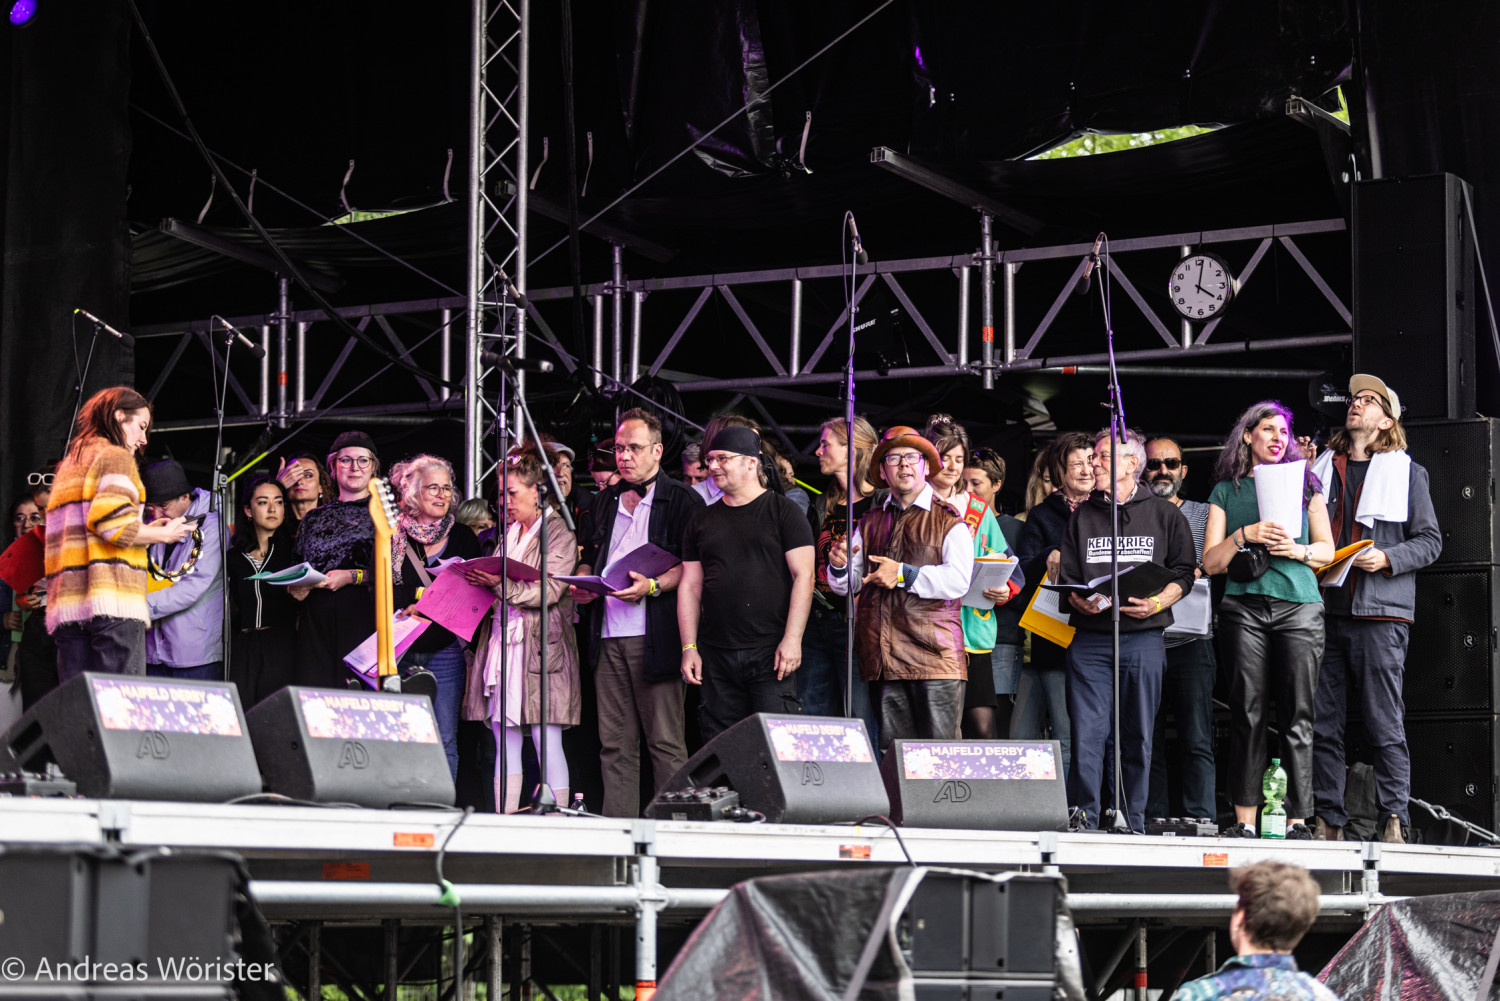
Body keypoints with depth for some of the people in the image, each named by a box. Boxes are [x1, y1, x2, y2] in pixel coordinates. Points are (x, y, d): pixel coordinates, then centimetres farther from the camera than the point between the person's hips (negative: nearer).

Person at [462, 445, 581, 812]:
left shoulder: (559, 532, -3)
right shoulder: (510, 532, 19)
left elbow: (549, 591, -13)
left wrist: (501, 584, -19)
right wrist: (481, 581, 2)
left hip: (542, 647, -7)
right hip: (502, 641, 7)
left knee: (546, 741, -9)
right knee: (505, 743, 5)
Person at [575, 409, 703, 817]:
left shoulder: (682, 500, 1)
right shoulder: (606, 502, 21)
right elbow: (589, 558, 29)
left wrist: (653, 586, -20)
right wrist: (582, 583, 8)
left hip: (655, 638, -6)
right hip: (608, 637, 6)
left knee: (665, 743, -6)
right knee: (615, 744, 5)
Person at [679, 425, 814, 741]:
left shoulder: (782, 512, 2)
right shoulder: (703, 521, 15)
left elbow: (803, 576, -4)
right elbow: (690, 586, 16)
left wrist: (792, 640, -13)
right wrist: (689, 648, 6)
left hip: (771, 654, -4)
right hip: (717, 655, 4)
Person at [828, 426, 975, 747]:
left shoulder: (949, 522, 6)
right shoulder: (870, 523, 20)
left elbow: (958, 580, -8)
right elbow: (848, 585, 18)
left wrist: (904, 574, -13)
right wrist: (840, 567, -4)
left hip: (934, 654, -4)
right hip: (883, 657, 4)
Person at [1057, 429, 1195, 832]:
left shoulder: (1165, 515, 10)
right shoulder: (1082, 516, 16)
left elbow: (1184, 572, 6)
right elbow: (1065, 577, 12)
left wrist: (1158, 603, -12)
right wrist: (1080, 602, -9)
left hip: (1143, 638, -1)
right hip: (1090, 639, 1)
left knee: (1137, 738, 2)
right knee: (1087, 735, -8)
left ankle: (1132, 826, 7)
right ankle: (1083, 823, -6)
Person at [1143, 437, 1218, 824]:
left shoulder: (1204, 515, 13)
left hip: (1190, 643, -1)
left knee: (1196, 741, -6)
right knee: (1147, 742, 1)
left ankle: (1201, 820, -7)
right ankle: (1154, 822, 4)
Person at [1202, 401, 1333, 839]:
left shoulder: (1305, 483, 17)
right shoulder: (1226, 491, 14)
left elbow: (1327, 549, 15)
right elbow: (1211, 562, 8)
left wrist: (1298, 550, -5)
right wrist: (1245, 535, -8)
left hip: (1299, 606, 0)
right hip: (1245, 606, 0)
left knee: (1296, 716, -5)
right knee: (1247, 715, -5)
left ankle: (1298, 820, -6)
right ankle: (1244, 823, -5)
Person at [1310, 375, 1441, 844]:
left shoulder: (1407, 473, 10)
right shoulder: (1321, 469, 19)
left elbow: (1430, 540, 5)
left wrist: (1387, 558, -10)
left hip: (1379, 613, -3)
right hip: (1324, 611, 3)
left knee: (1385, 726, -7)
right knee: (1322, 725, 0)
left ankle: (1394, 820, -5)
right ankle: (1328, 821, 4)